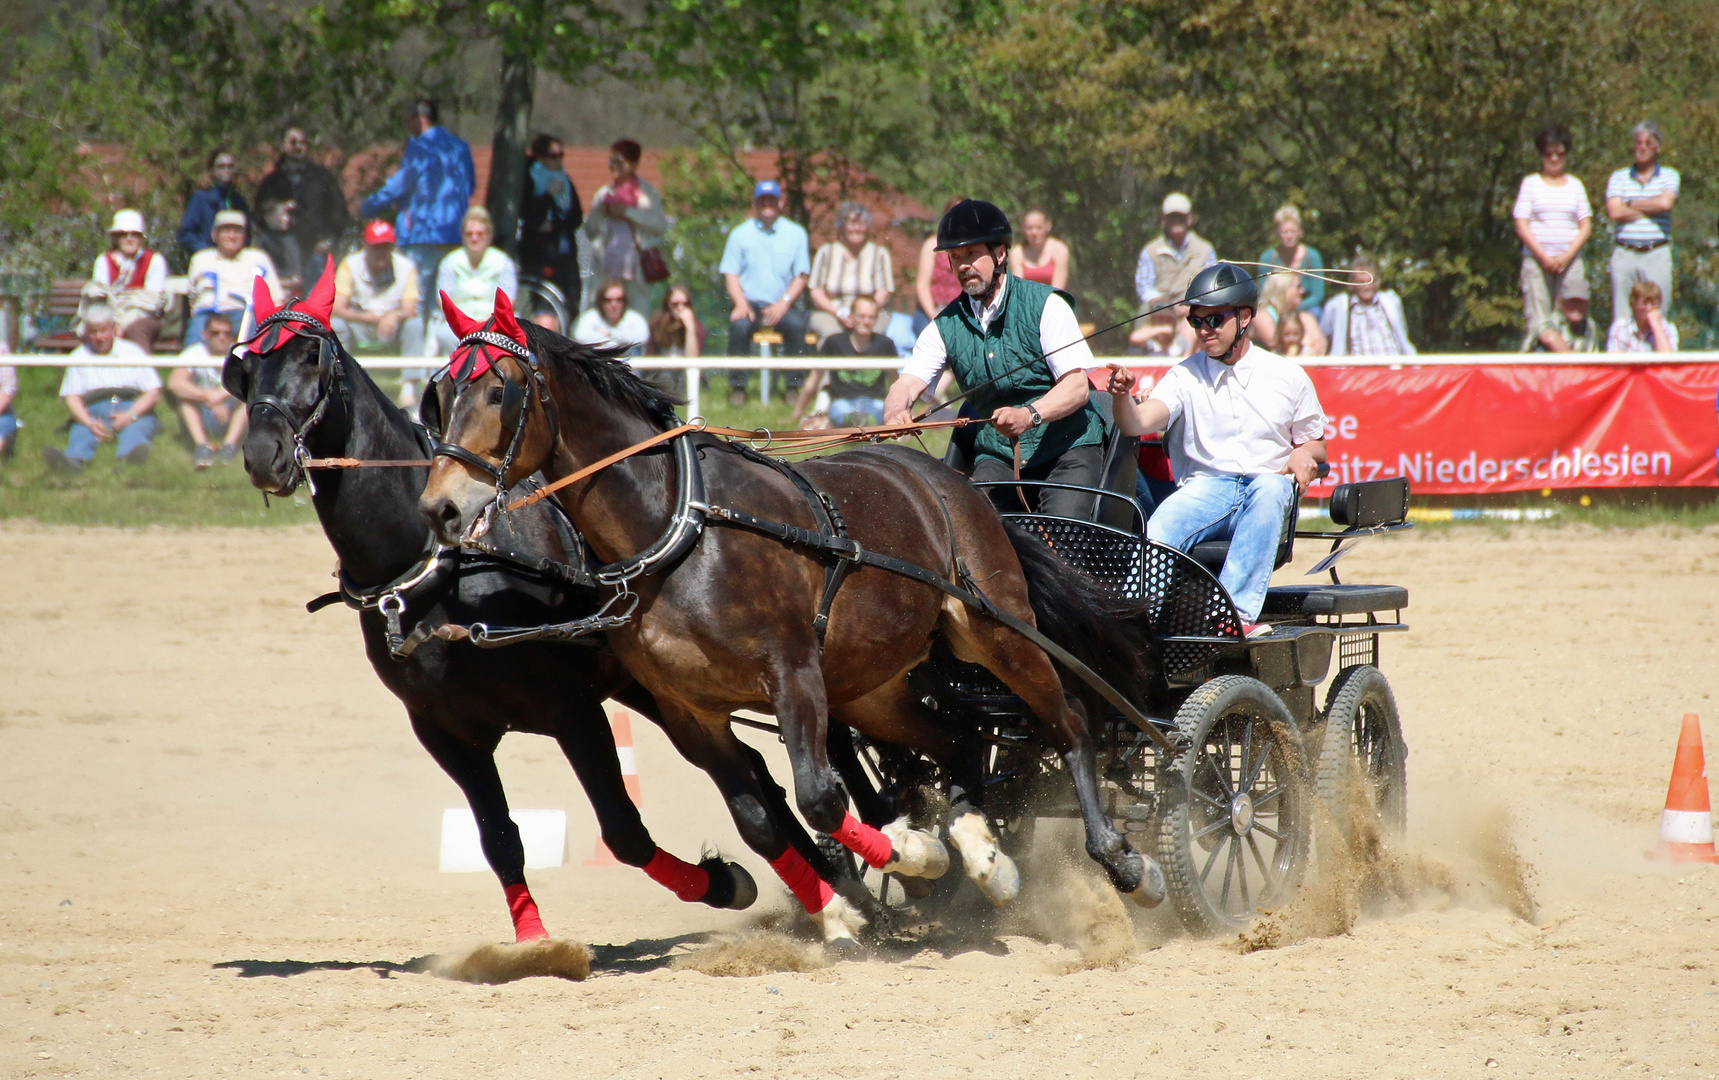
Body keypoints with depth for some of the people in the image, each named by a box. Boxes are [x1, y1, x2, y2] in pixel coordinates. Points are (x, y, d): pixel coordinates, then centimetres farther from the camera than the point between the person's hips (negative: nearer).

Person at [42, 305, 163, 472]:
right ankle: (73, 460, -67)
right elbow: (71, 397, 5)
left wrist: (131, 415, -15)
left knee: (133, 432, -37)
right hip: (94, 413, 1)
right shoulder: (78, 357, 16)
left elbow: (153, 393, 5)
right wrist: (90, 422, -16)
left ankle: (129, 455, -72)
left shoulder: (132, 352, 13)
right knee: (81, 433, -34)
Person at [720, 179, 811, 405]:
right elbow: (730, 273, 5)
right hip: (751, 302, 0)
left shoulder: (796, 234, 10)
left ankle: (794, 385, -23)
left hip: (781, 306, 0)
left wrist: (784, 303, -11)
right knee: (739, 325, -33)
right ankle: (738, 386, -23)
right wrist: (741, 303, -14)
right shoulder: (740, 234, 9)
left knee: (797, 323, -32)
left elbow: (801, 276, 6)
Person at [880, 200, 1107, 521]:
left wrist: (1029, 415, -34)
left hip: (1067, 447, -3)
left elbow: (1077, 387, -15)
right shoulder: (947, 326, 5)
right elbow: (908, 383, -6)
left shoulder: (1045, 305, -7)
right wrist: (895, 413, -31)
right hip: (998, 454, 4)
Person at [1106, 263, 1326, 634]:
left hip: (1266, 485, 0)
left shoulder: (1286, 377, 12)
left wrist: (1304, 454, -5)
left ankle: (1238, 611, -44)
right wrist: (1123, 396, -30)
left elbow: (1315, 443, 19)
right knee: (1158, 530, -33)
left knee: (1271, 487, -38)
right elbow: (1138, 423, -7)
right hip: (1204, 488, 0)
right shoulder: (1186, 376, 9)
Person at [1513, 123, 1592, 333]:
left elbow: (1586, 227, 10)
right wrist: (1544, 257, -9)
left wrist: (1567, 256, -6)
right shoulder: (1530, 183, 10)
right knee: (1538, 322, -9)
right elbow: (1521, 225, 3)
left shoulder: (1575, 185, 14)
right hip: (1536, 261, -2)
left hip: (1570, 261, 2)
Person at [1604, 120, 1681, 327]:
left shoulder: (1670, 176, 10)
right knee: (1621, 319, -1)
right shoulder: (1618, 178, 12)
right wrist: (1649, 209, -3)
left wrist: (1631, 204, 0)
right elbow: (1614, 212, -4)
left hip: (1657, 254, -1)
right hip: (1625, 253, 1)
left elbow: (1665, 202, -10)